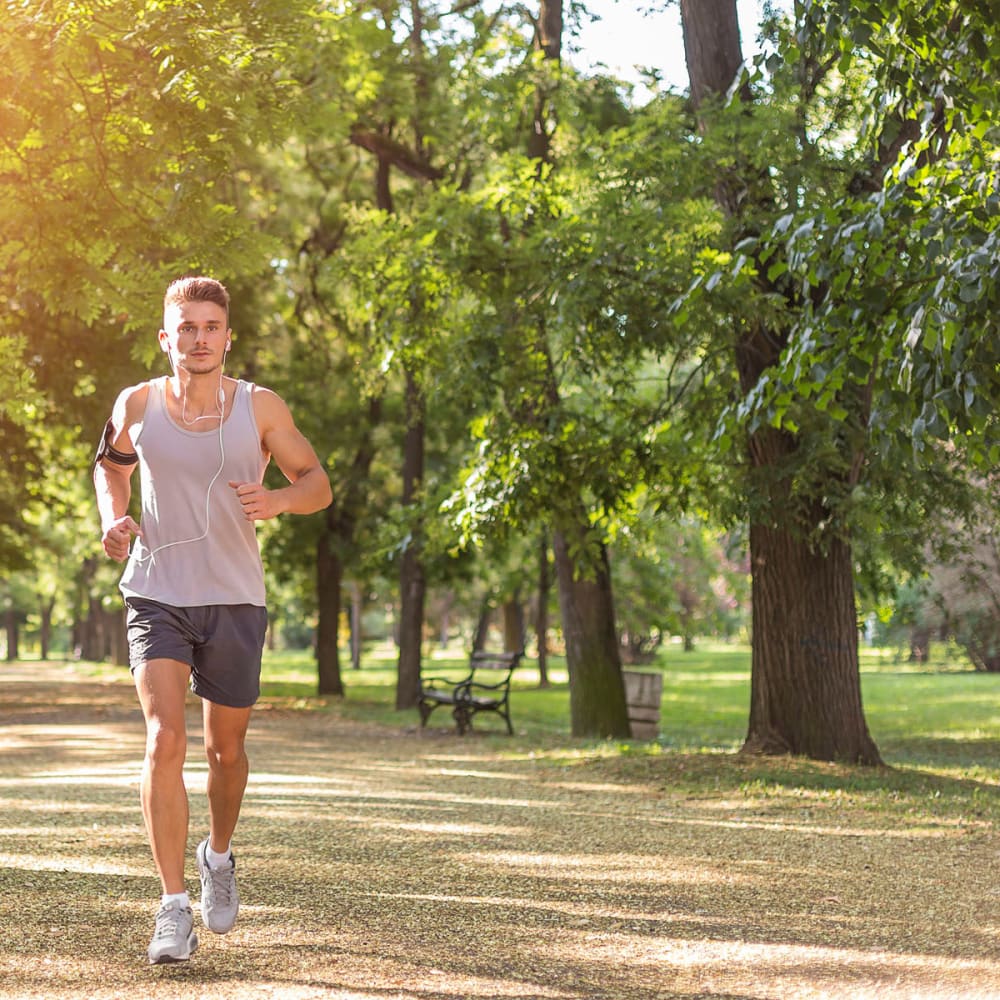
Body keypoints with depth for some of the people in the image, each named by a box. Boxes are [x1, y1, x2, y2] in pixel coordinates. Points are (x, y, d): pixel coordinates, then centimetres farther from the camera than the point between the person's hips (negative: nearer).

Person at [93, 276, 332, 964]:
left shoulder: (260, 407, -4)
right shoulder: (139, 404, -1)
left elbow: (317, 482, 3)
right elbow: (111, 463, 19)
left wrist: (278, 500, -19)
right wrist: (113, 516, -1)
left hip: (234, 602, 1)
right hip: (156, 596, -1)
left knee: (226, 750, 12)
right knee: (164, 740, -17)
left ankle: (219, 855, 43)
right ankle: (174, 909, -14)